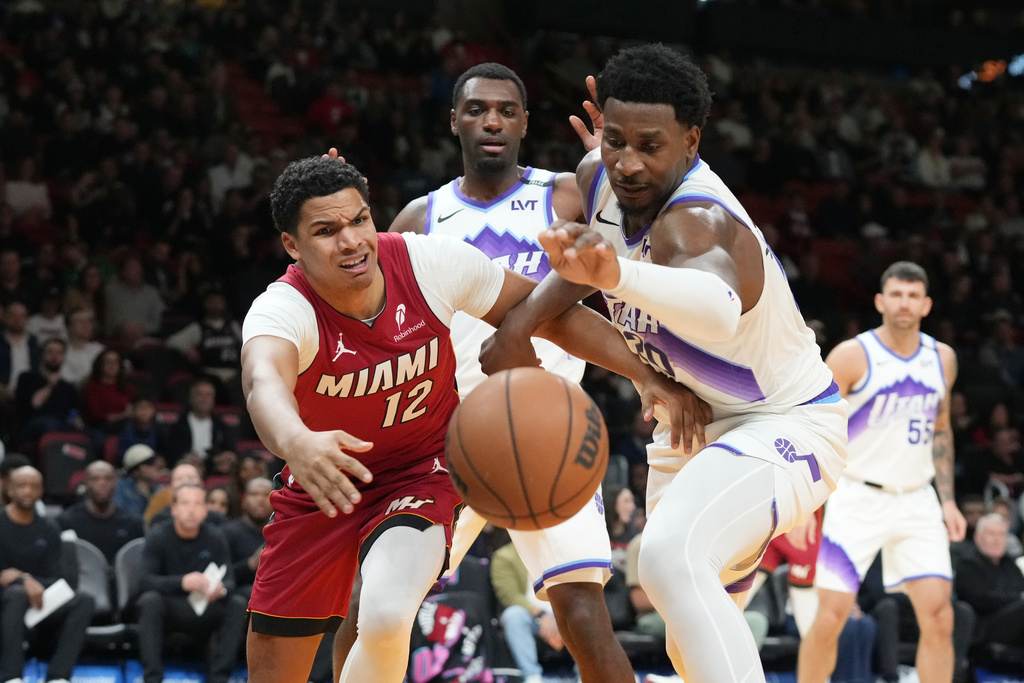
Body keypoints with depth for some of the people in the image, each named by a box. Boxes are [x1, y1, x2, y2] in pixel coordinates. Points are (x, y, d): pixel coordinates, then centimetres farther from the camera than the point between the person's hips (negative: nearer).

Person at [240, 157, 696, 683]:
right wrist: (297, 444, -76)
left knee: (386, 617, -31)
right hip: (323, 482, 1)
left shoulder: (429, 262, -21)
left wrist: (645, 375, -17)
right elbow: (265, 384, -52)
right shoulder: (281, 310, -28)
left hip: (419, 472, -1)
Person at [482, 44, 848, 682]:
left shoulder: (697, 221, -36)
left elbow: (718, 306, -61)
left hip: (783, 423, -9)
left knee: (669, 553, -37)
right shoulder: (598, 177, -12)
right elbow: (587, 247, 11)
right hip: (689, 426, 9)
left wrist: (617, 274, -82)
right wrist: (524, 317, -9)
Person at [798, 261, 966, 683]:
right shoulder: (852, 356, -9)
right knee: (830, 618, -7)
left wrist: (947, 501, 11)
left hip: (917, 502, 4)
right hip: (858, 499, -4)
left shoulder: (942, 359, 7)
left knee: (939, 617, -6)